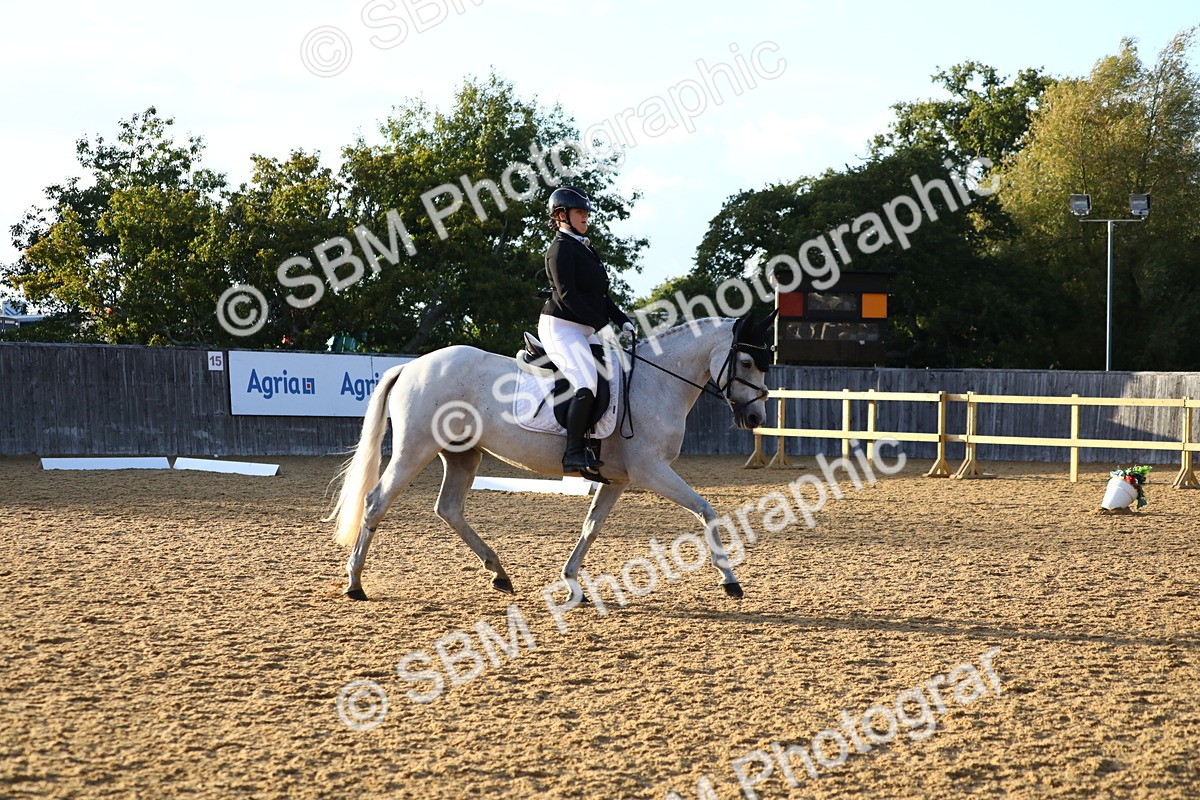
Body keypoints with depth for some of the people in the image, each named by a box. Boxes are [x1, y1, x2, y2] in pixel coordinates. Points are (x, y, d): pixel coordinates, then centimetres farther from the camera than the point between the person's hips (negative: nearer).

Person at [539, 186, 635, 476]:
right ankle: (574, 453, -29)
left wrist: (623, 321, 8)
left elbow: (600, 296, 21)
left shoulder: (584, 249, 21)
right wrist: (602, 322, -23)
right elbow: (567, 296, -18)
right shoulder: (561, 248, -8)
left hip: (584, 330, 10)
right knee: (588, 383, -26)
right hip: (560, 327, -10)